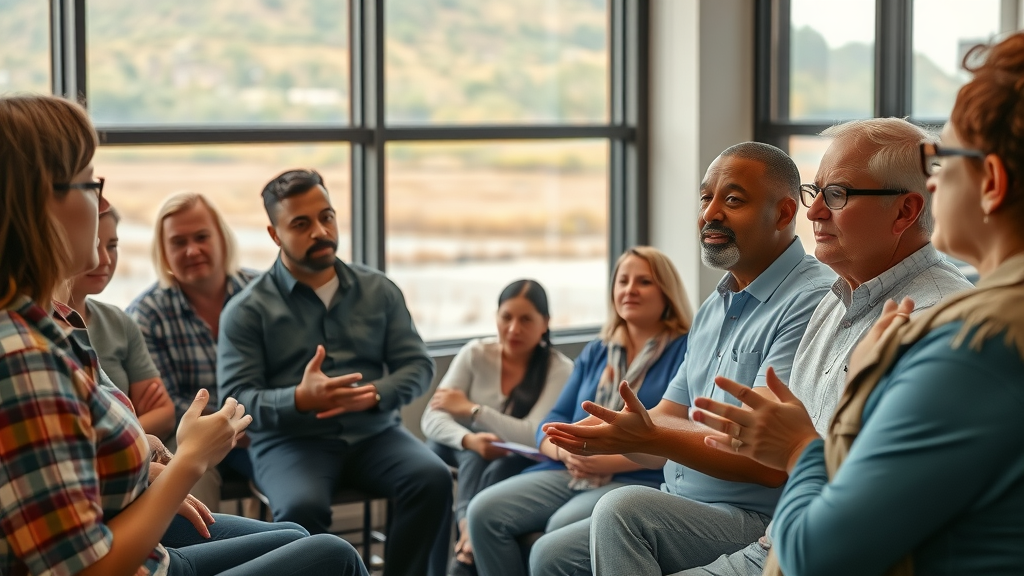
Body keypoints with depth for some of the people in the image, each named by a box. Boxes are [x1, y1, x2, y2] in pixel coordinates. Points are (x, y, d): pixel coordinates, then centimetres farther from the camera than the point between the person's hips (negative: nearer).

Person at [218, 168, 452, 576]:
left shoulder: (379, 290, 11)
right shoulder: (247, 310, 0)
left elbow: (418, 365, 8)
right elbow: (236, 398, -7)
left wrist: (373, 395, -14)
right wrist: (299, 400, -26)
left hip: (374, 434, 3)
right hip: (291, 441, -3)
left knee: (433, 478, -26)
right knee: (303, 507, -35)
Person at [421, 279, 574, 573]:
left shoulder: (560, 370, -15)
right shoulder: (476, 353, -9)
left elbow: (534, 437, -25)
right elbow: (431, 419, -15)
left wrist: (471, 409, -25)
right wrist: (469, 439, -36)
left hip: (521, 465, -1)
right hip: (471, 459, 1)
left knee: (499, 470, -34)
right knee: (475, 454, -32)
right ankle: (468, 526, -48)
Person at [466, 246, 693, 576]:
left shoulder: (685, 351, 2)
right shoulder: (596, 353, 24)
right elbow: (553, 422, 18)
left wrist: (613, 461, -17)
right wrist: (565, 450, -6)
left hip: (639, 479, -6)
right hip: (570, 474, 7)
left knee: (559, 535, -35)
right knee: (484, 512, -17)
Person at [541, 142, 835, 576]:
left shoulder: (812, 301, -16)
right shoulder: (715, 308, 18)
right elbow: (669, 419, 17)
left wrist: (649, 437, -27)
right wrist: (612, 430, -6)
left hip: (759, 523, -10)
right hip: (681, 506, 10)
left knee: (623, 506, -29)